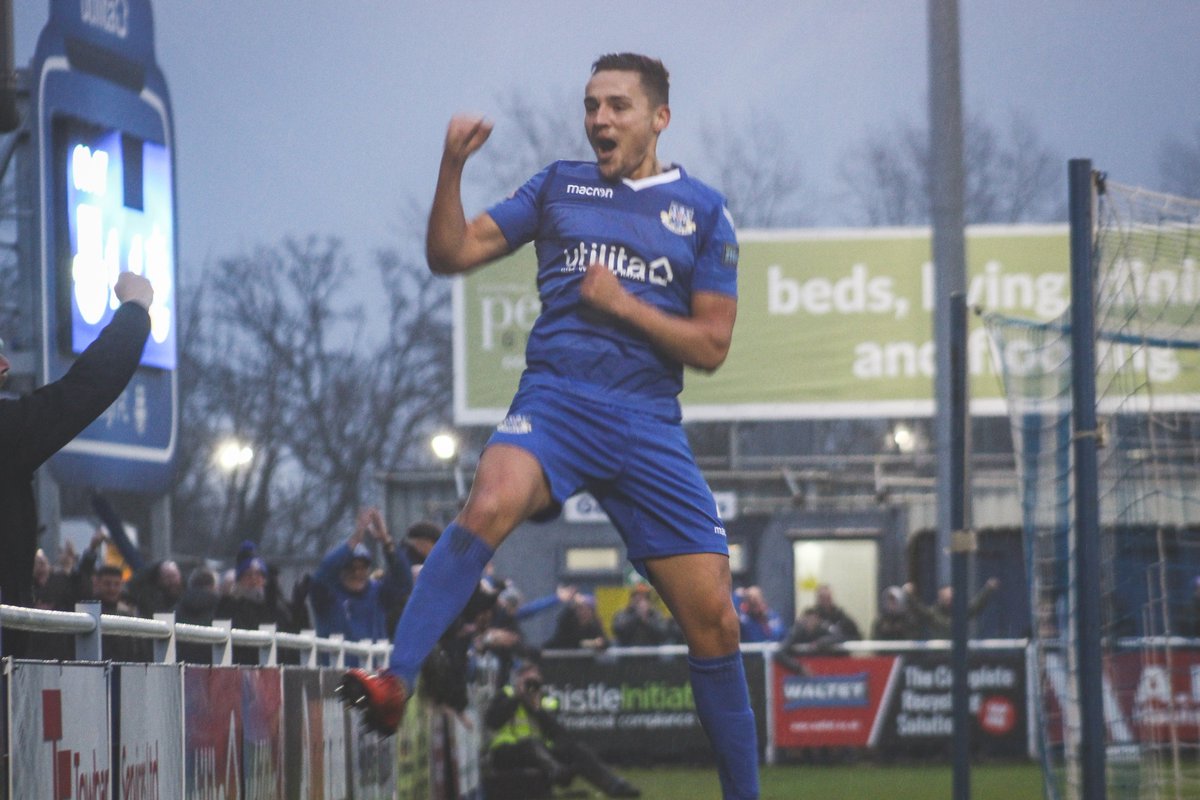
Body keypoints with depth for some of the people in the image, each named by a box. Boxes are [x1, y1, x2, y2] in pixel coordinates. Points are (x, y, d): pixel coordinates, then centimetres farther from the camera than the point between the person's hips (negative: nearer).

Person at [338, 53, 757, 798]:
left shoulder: (703, 209, 9)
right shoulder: (560, 186, 13)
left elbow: (711, 346, 5)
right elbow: (451, 254, 9)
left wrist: (623, 304, -8)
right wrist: (453, 167, -6)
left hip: (650, 425, 1)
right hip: (555, 400, -1)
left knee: (714, 621, -3)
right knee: (490, 505, -35)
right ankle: (393, 685, -41)